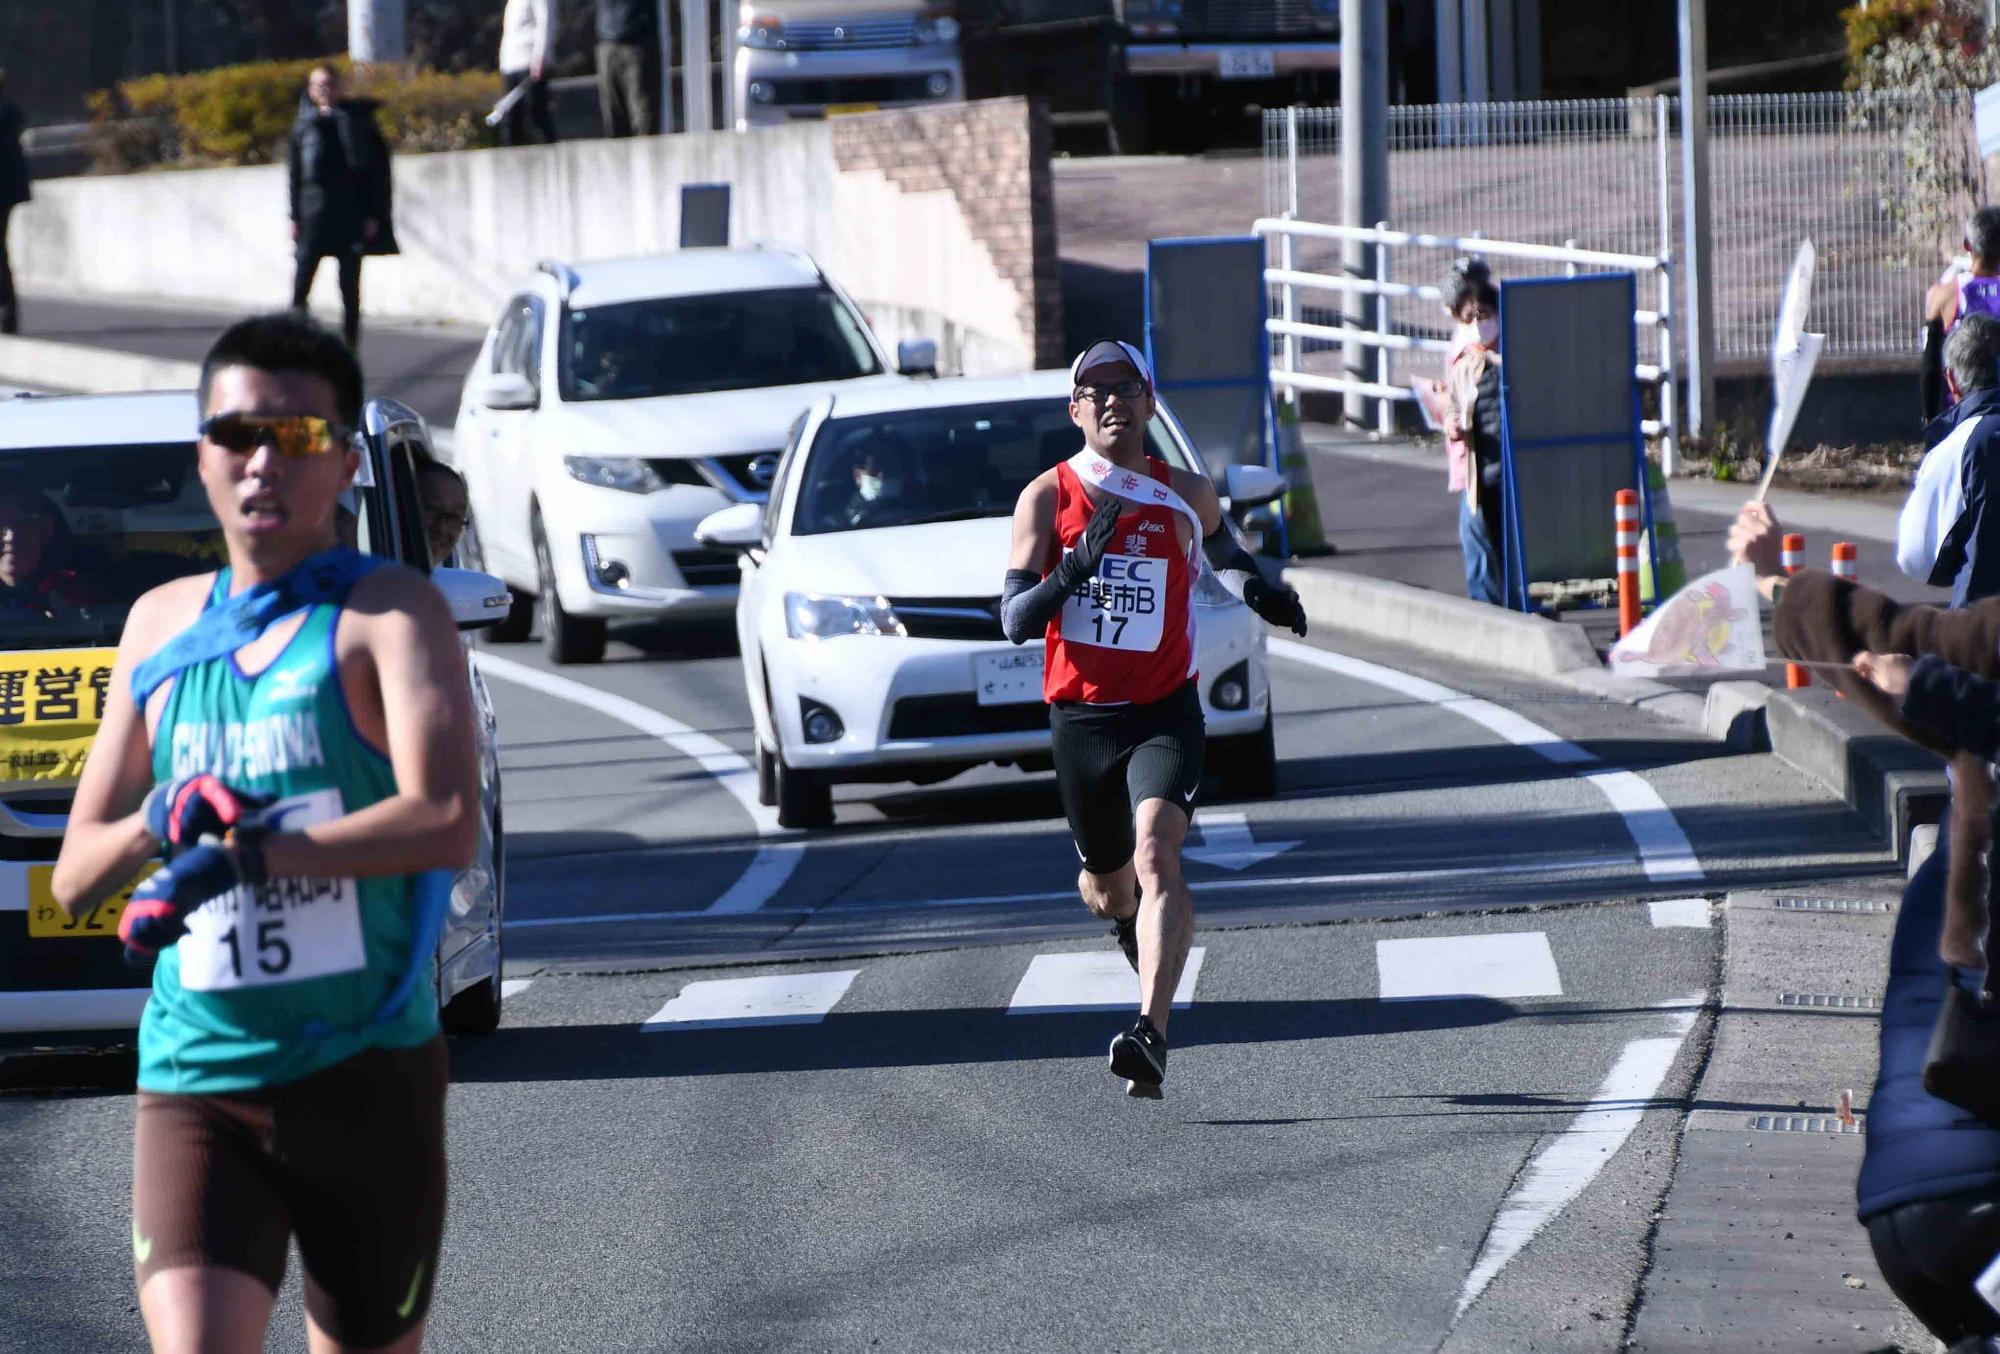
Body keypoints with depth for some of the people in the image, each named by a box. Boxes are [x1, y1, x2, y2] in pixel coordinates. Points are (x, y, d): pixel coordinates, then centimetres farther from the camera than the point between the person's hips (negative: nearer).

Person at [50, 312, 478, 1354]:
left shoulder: (387, 613, -3)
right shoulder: (162, 624, 13)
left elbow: (445, 825, -20)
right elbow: (75, 875, 16)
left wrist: (241, 854, -24)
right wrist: (158, 826, -7)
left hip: (367, 1076, -2)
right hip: (194, 1079, 3)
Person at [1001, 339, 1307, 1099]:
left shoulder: (1185, 496, 4)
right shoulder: (1047, 498, -2)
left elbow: (1221, 544, 29)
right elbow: (1015, 621, -8)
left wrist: (1258, 590, 8)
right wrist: (1076, 568, -24)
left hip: (1164, 714, -1)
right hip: (1079, 717, 1)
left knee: (1157, 857, -25)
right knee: (1107, 886, 16)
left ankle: (1152, 1035, -35)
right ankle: (1130, 921, 56)